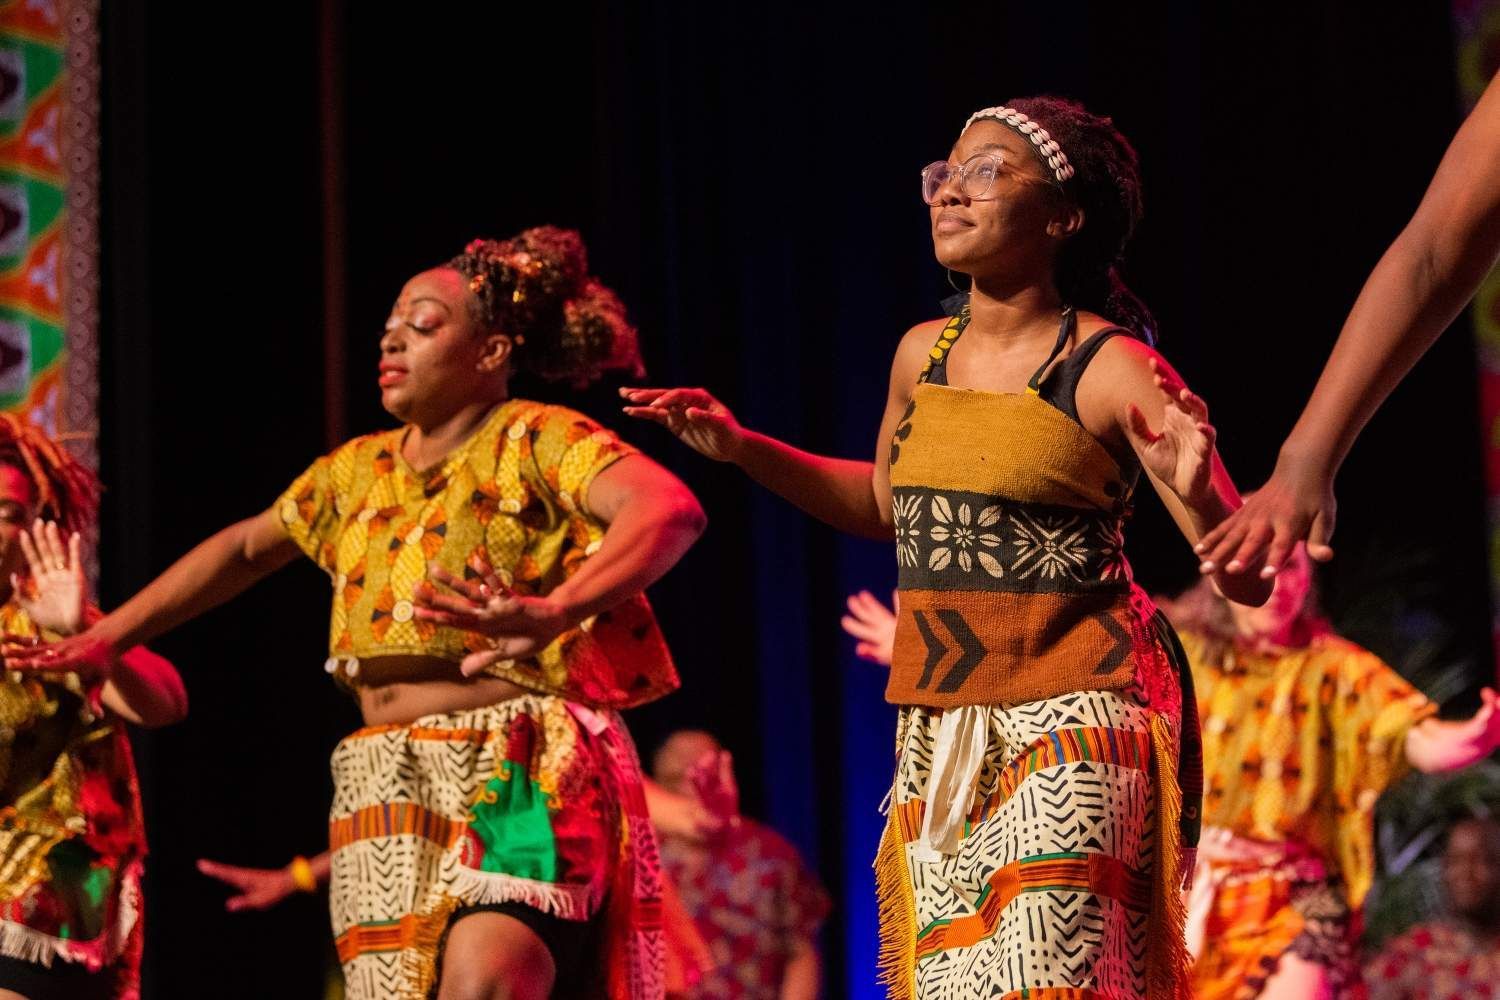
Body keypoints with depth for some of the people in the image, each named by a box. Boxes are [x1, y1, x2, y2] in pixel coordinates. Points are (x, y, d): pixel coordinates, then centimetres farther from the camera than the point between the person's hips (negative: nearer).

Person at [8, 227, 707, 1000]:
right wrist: (106, 636, 29)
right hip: (390, 793, 7)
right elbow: (244, 547, 32)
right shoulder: (359, 470, 18)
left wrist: (555, 608, -38)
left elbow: (671, 508, -21)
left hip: (516, 784, -7)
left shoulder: (536, 442, -4)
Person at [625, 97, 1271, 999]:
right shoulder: (924, 355, 8)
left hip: (1068, 726, -6)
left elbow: (1248, 580, -12)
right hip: (935, 733, 6)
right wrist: (741, 448, 17)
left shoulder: (1111, 368, -10)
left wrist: (1194, 490, -32)